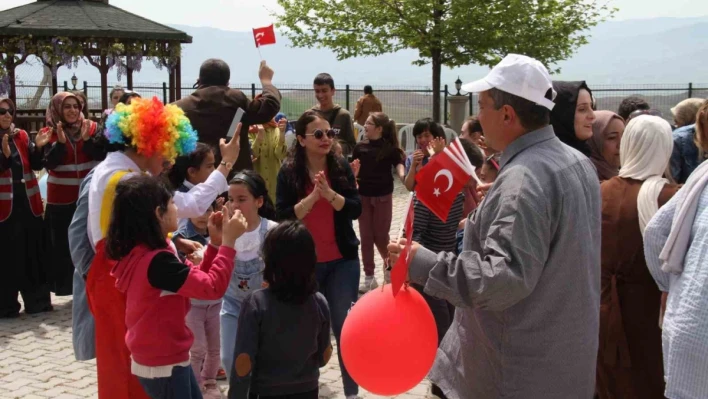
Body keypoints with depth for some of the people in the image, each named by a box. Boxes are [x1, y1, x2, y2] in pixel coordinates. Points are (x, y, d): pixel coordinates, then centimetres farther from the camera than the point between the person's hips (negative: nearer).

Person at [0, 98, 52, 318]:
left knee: (34, 254, 10)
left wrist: (39, 147, -12)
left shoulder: (21, 136, 7)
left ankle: (37, 301, 20)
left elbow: (36, 164, 4)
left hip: (28, 204, 5)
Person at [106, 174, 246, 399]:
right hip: (163, 364, -10)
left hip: (166, 357, 10)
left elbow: (196, 279, 8)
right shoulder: (157, 261, -28)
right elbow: (212, 287, -30)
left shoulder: (141, 252, 4)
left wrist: (215, 243, -1)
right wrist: (228, 241, -24)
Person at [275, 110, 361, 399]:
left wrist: (330, 194, -21)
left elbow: (356, 209, -6)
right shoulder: (289, 172, -5)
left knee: (345, 326, 3)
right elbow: (282, 216, -11)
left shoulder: (341, 167, -1)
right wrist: (313, 196, -22)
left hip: (342, 260, 1)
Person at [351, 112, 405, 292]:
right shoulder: (360, 146, 2)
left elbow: (398, 163, -11)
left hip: (383, 196, -3)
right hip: (363, 196, 3)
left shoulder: (390, 147, -6)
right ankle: (369, 277, 14)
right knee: (366, 237, 7)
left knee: (381, 237, 1)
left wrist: (402, 175, -31)